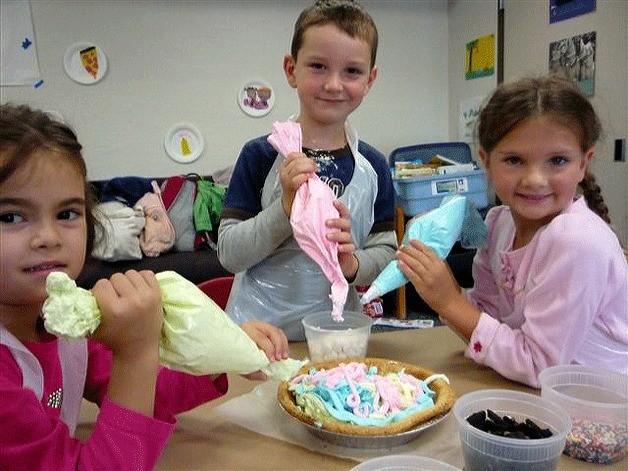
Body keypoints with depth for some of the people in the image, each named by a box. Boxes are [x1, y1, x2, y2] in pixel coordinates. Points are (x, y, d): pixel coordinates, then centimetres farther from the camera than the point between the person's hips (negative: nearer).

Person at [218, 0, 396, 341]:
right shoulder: (260, 155, -10)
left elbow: (386, 254, 2)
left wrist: (352, 263, -18)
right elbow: (229, 254, -12)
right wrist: (286, 207, -24)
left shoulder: (372, 167, -3)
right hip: (258, 329, -2)